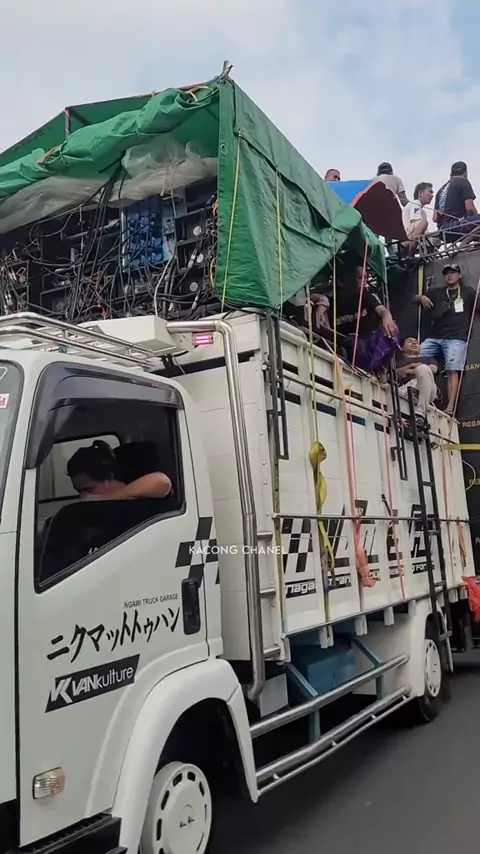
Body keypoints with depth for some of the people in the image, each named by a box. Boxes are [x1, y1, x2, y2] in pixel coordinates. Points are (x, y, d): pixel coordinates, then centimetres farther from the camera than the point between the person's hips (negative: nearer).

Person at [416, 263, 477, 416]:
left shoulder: (468, 292, 15)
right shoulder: (437, 292, 22)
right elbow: (414, 299, 24)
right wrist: (422, 297, 4)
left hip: (456, 338, -4)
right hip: (435, 338, 4)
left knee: (452, 371, -17)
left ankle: (450, 407, -26)